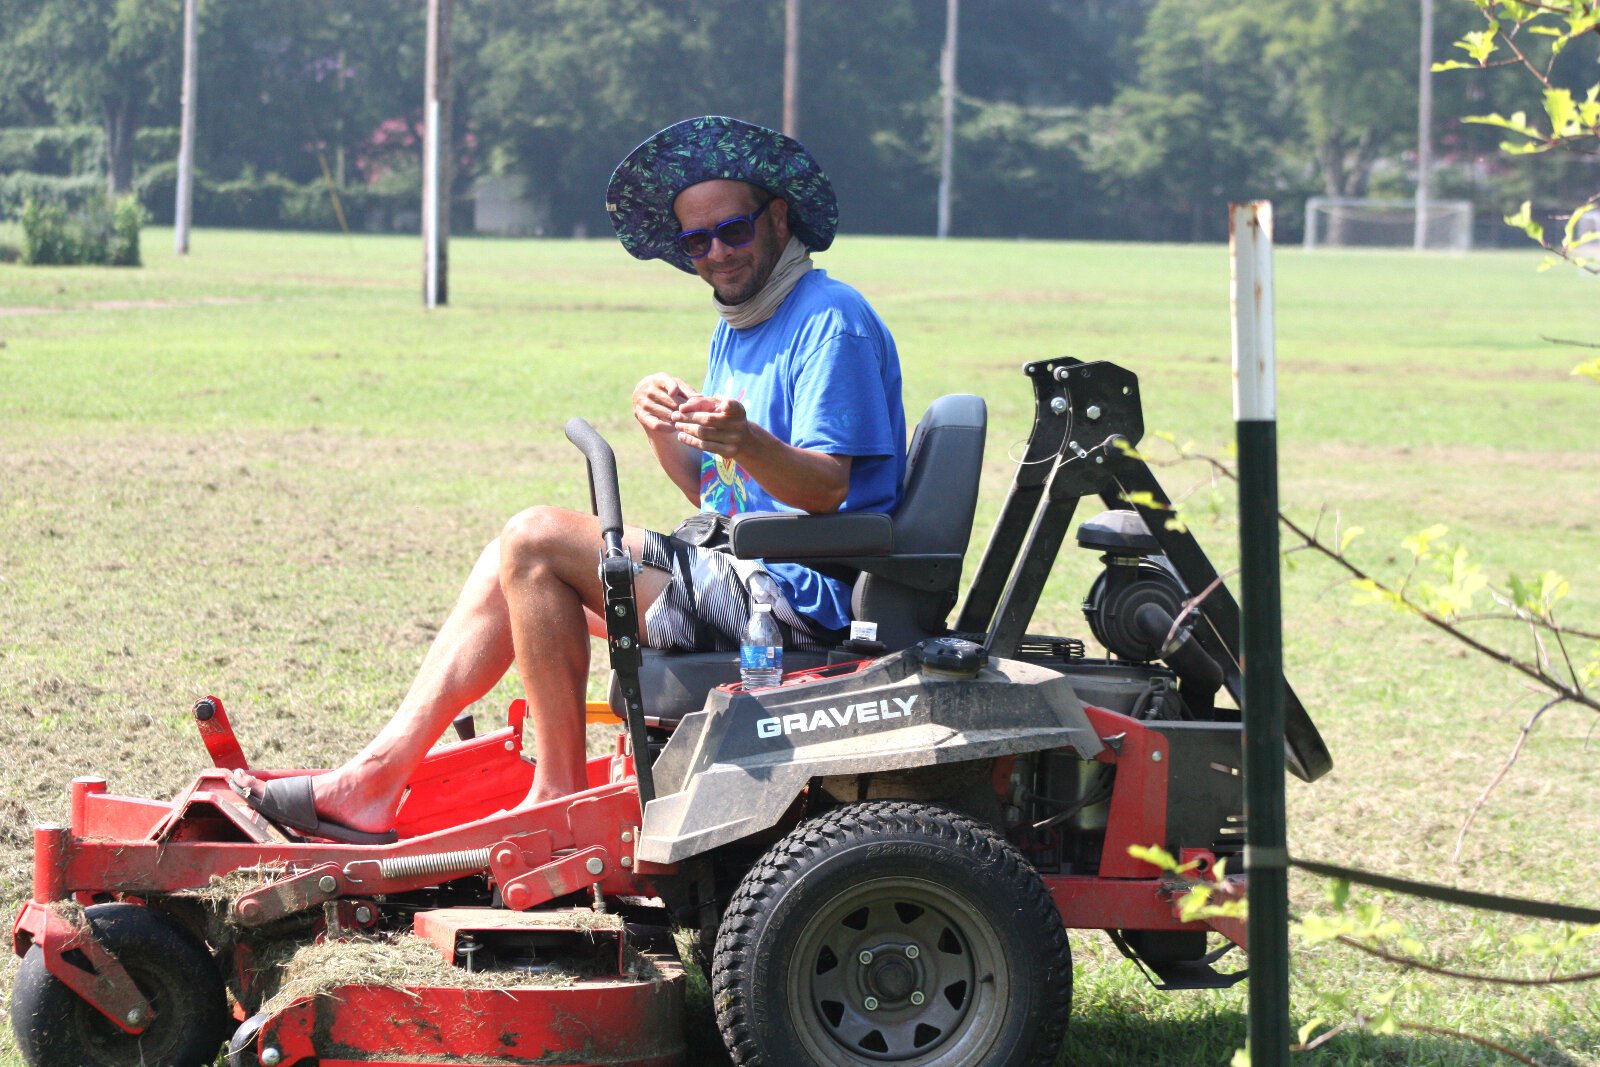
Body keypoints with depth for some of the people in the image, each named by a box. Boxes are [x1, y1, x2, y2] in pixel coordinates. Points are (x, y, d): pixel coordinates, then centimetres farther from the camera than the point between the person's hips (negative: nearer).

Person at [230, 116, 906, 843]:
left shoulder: (831, 319, -11)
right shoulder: (735, 332, 19)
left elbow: (828, 488, -21)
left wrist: (749, 442, -40)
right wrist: (664, 433, -3)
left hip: (795, 596, -10)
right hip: (740, 570, 10)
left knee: (536, 540, -16)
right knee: (513, 560, 6)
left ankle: (559, 795, -12)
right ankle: (376, 779, -1)